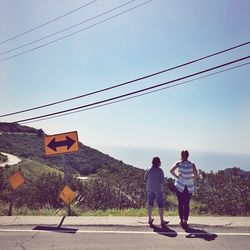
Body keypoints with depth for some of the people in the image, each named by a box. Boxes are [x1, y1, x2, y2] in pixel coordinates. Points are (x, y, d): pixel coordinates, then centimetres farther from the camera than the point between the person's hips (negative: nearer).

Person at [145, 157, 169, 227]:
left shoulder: (148, 170, -3)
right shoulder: (160, 171, -14)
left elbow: (145, 179, 4)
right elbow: (162, 180, -14)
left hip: (150, 189, 4)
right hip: (158, 189, -4)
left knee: (150, 204, 15)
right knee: (160, 205, 6)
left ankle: (150, 219, 26)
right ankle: (162, 220, 12)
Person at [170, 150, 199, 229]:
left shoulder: (179, 163, -7)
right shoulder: (192, 165, -6)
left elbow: (171, 170, -20)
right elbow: (196, 175, -12)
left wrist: (176, 176, -6)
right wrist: (191, 177, 7)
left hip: (180, 186, 0)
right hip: (189, 187, 1)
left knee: (180, 204, 12)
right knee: (186, 205, 9)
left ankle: (181, 220, 15)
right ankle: (185, 222, 11)